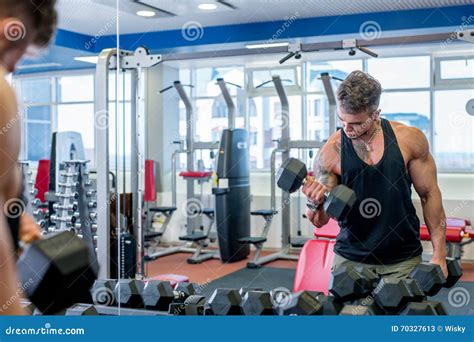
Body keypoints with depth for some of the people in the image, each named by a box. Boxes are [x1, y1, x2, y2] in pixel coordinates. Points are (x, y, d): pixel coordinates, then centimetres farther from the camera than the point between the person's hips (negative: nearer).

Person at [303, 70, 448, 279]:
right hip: (350, 260, 0)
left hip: (404, 261, 1)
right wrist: (315, 203, -27)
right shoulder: (331, 152, -9)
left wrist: (439, 254, 1)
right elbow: (321, 220, -4)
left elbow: (429, 195, 3)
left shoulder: (409, 139, -7)